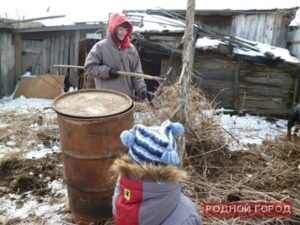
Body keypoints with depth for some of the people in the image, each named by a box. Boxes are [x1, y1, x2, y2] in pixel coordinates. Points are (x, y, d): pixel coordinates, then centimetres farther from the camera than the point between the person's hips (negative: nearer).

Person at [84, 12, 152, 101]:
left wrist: (142, 89, -7)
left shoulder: (131, 48, 8)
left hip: (128, 97, 4)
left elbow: (136, 72, 6)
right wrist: (107, 71, -15)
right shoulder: (100, 47, -3)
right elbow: (89, 67, -3)